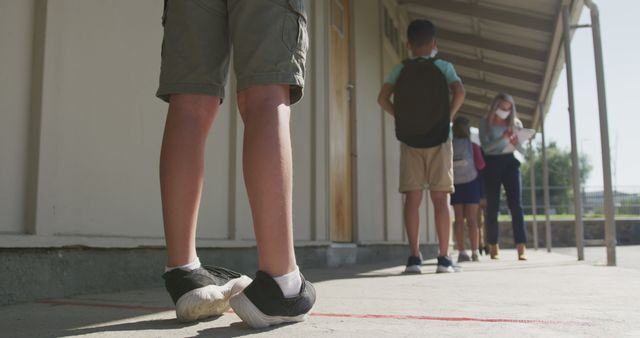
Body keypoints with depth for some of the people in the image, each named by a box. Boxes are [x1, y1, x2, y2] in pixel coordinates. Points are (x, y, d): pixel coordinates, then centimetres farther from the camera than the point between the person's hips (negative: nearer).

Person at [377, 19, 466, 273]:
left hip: (409, 139, 1)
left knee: (412, 198, 0)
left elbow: (382, 98, -5)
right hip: (438, 138, -1)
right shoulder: (444, 66, 2)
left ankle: (414, 257, -4)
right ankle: (444, 258, 1)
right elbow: (459, 93, -13)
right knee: (440, 198, 1)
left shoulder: (400, 69, 5)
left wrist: (401, 118, 4)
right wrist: (448, 117, -1)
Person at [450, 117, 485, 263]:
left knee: (459, 219, 5)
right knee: (472, 219, 0)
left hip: (455, 184, 2)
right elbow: (480, 165, -7)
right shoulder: (473, 146, -8)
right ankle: (475, 252, -2)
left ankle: (461, 252, 3)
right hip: (471, 183, -2)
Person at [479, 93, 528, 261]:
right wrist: (503, 138, -25)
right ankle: (493, 246, 16)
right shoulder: (485, 123, 2)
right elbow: (486, 146, -11)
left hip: (510, 163, 1)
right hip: (492, 164, -1)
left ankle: (521, 248, -17)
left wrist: (516, 142, -13)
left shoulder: (515, 123, 9)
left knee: (516, 204, -11)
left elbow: (523, 150, 8)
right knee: (492, 206, 2)